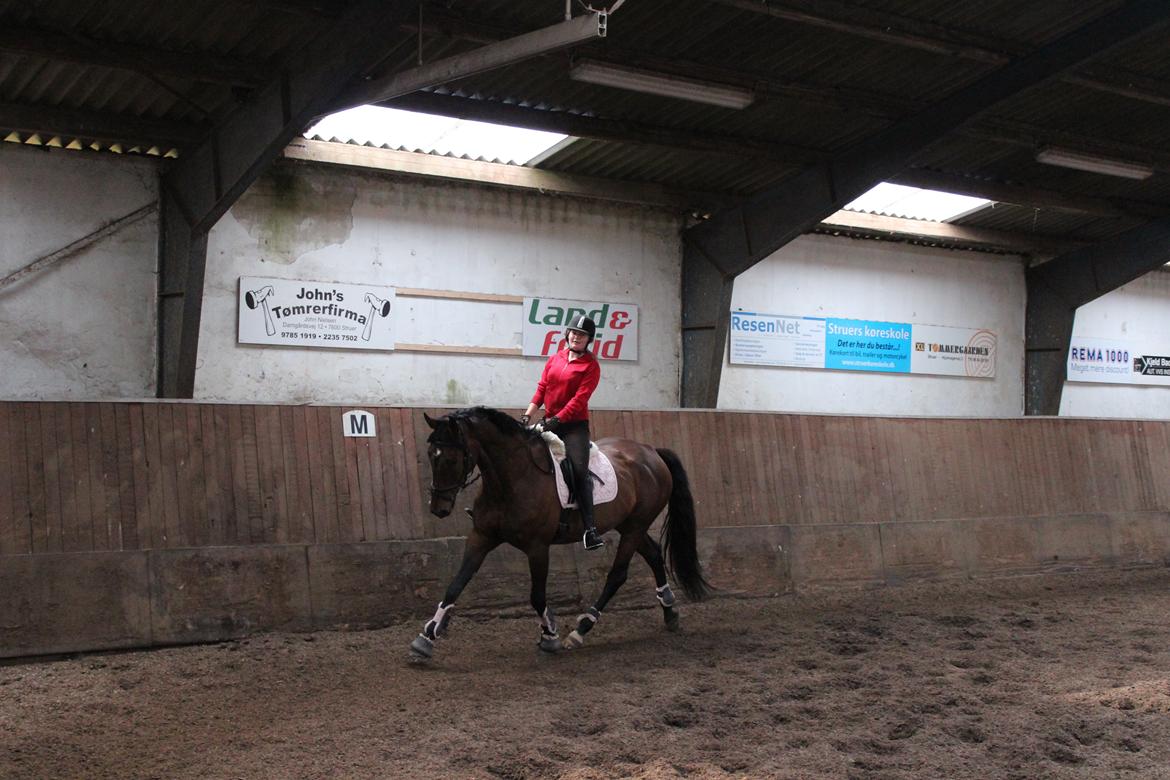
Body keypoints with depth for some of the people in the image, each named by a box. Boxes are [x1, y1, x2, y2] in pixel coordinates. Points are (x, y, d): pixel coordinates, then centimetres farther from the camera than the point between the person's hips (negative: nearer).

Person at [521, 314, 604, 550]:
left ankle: (590, 528, -20)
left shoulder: (591, 366, -4)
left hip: (574, 424, -6)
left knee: (580, 471, -17)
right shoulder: (555, 359, 12)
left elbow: (580, 398, -13)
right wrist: (527, 415, -2)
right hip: (548, 422, 6)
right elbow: (541, 389, 10)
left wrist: (556, 419, -20)